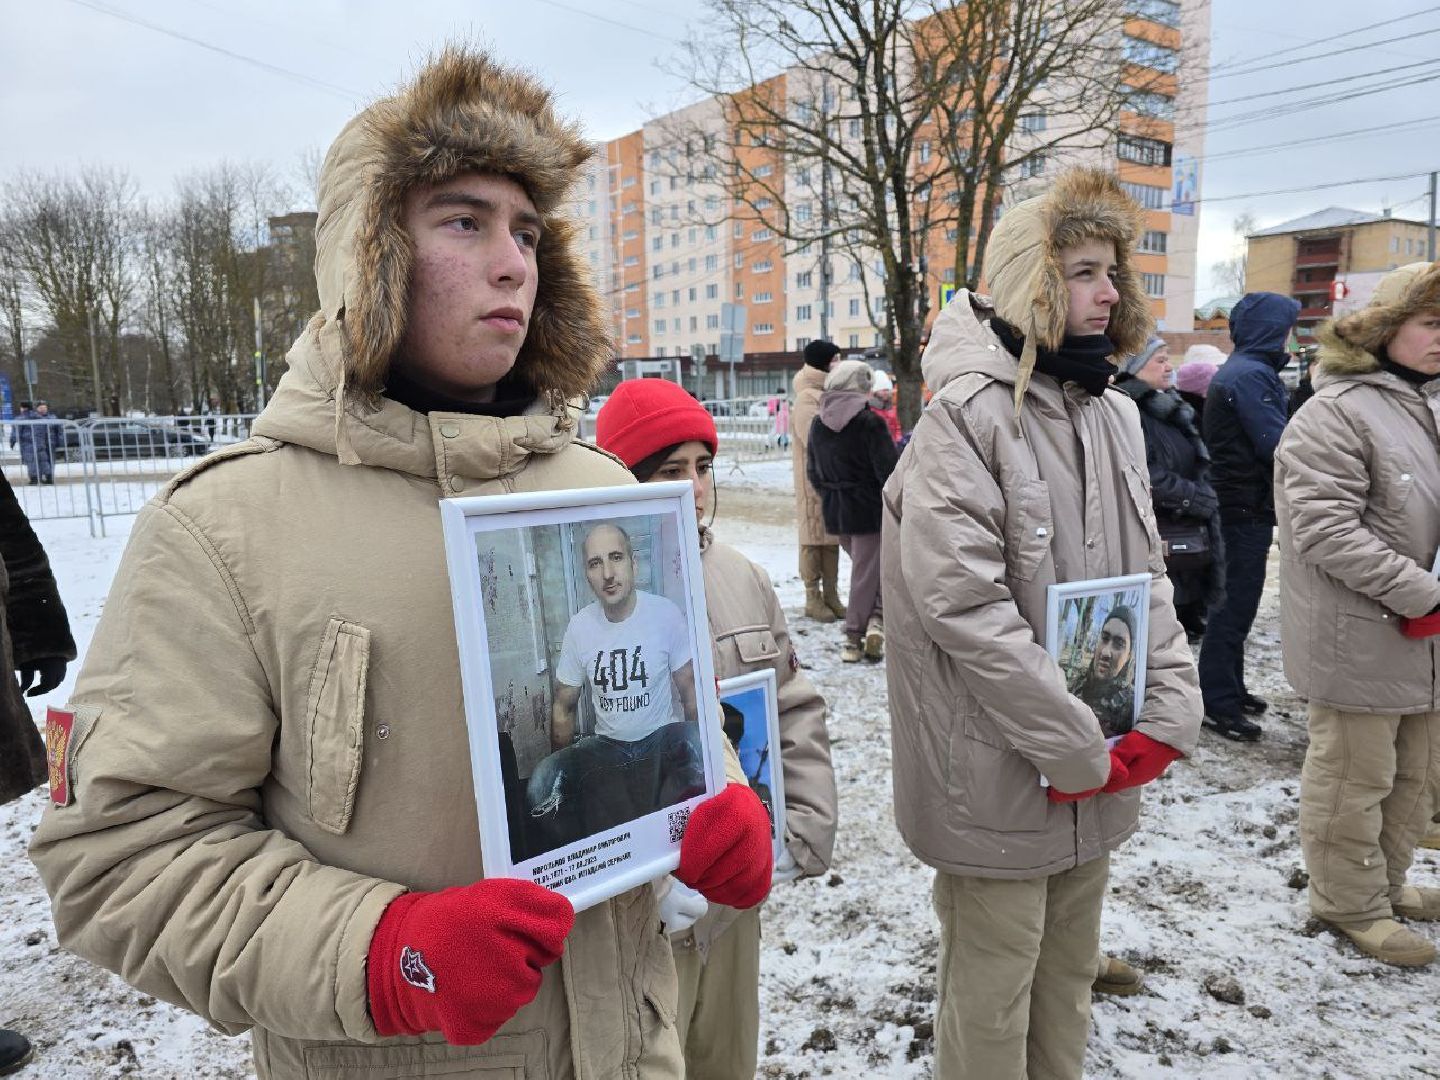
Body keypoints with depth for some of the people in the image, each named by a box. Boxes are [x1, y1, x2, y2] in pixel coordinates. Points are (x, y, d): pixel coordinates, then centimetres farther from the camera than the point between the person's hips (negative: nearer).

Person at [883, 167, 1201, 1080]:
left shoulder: (1114, 414, 9)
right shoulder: (966, 418, -16)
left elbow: (1147, 576, 11)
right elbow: (962, 605, -23)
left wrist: (1170, 714, -3)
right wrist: (1080, 751, -18)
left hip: (1098, 776, 7)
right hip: (1001, 778, -7)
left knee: (1069, 977, 24)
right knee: (992, 999, 10)